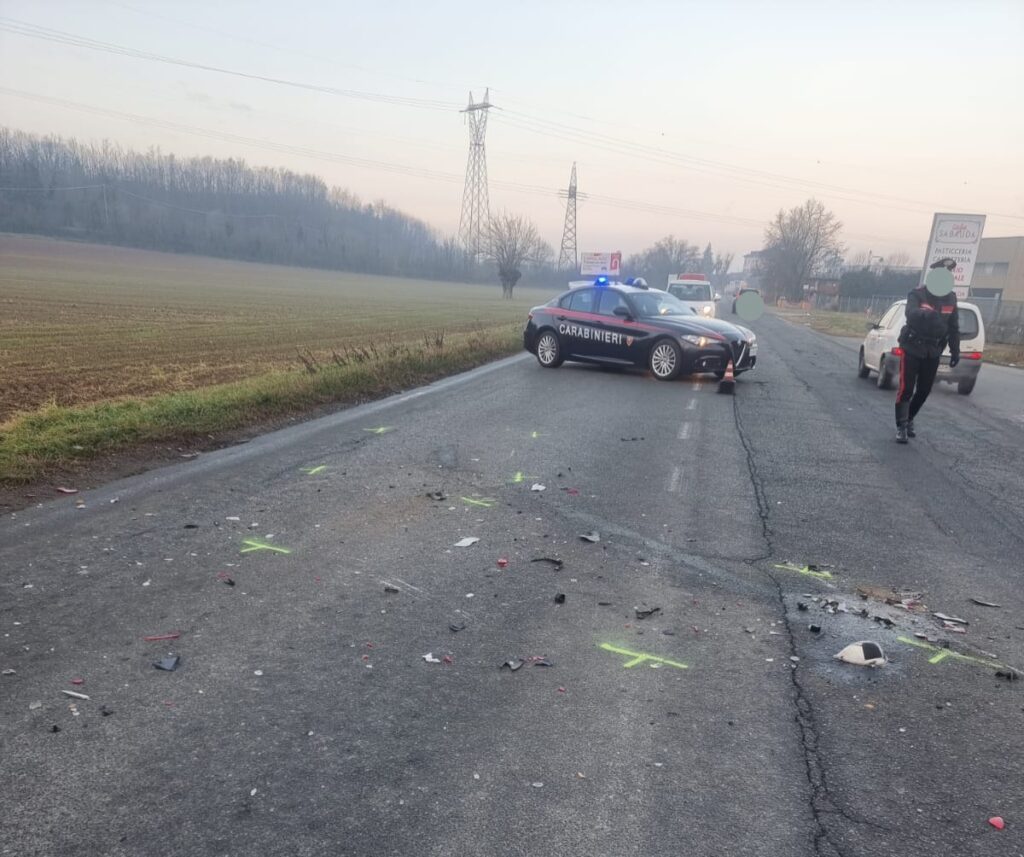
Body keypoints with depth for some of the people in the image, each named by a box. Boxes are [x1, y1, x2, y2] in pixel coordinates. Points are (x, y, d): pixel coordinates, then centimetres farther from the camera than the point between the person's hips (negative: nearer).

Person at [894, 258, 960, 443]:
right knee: (906, 389, -7)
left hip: (933, 352, 5)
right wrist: (927, 314, -53)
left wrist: (955, 350, 11)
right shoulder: (917, 295, -11)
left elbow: (953, 327, 13)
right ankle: (901, 427, 2)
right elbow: (911, 313, -32)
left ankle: (908, 420, 28)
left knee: (924, 390, 9)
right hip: (912, 349, -5)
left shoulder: (950, 298, 6)